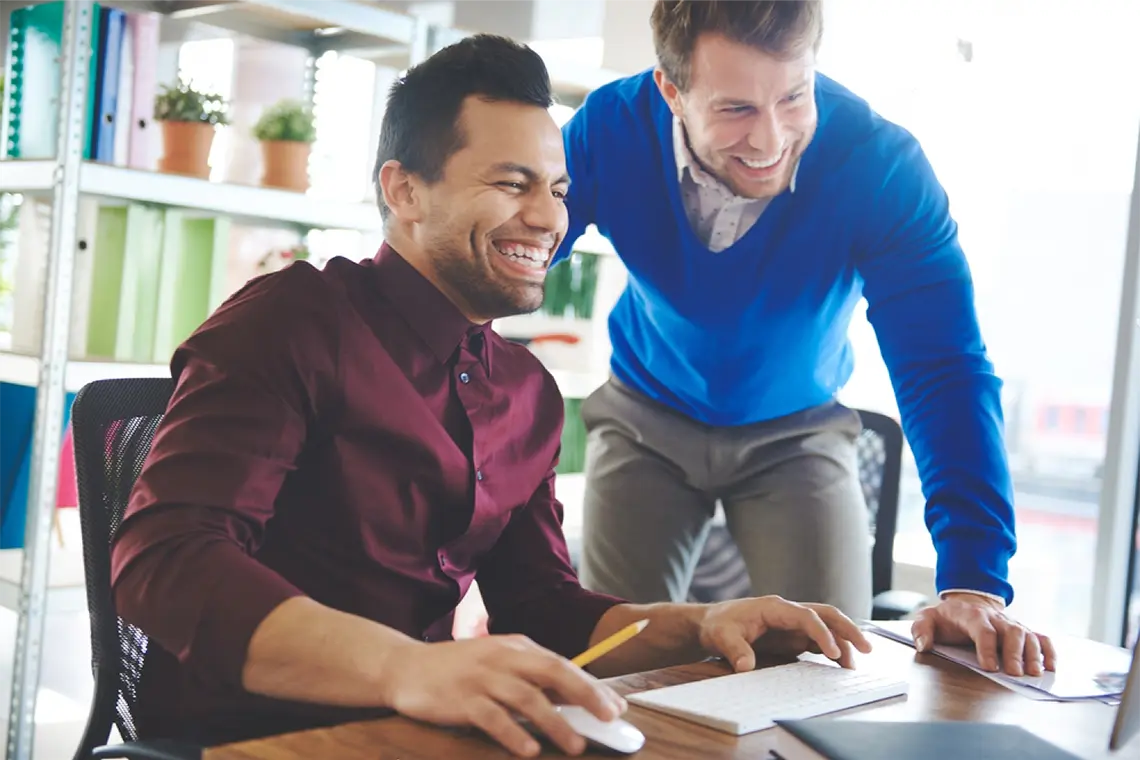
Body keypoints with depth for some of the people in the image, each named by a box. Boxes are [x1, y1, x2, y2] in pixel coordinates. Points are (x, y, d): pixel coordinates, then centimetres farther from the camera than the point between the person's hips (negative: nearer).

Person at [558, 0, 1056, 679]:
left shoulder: (882, 165, -28)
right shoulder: (609, 130, -24)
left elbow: (945, 374, -28)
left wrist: (974, 584, -38)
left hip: (799, 429, 0)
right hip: (646, 418, 1)